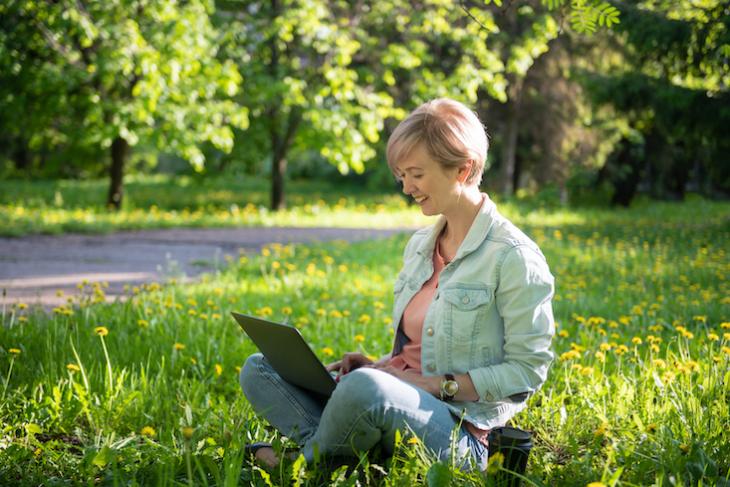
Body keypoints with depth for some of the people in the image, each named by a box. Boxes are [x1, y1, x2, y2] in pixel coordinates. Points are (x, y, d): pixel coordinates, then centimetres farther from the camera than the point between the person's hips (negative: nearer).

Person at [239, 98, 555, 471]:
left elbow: (528, 370, -13)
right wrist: (378, 365, 2)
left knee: (365, 386, -38)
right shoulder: (419, 245, 15)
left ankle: (306, 461, -9)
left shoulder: (513, 258, -10)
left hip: (459, 432, -8)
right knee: (259, 369, 2)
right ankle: (328, 446, -22)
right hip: (403, 404, 9)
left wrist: (435, 383, -17)